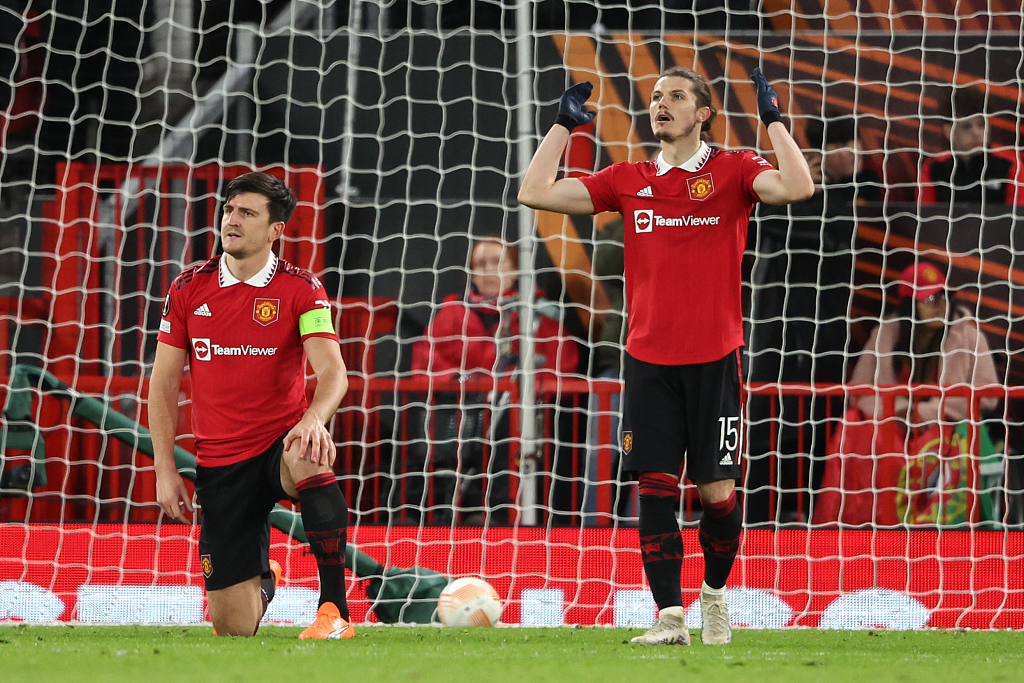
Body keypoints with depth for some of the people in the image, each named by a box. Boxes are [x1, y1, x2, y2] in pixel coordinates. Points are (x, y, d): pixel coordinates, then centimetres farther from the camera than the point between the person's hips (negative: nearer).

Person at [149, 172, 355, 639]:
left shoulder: (301, 288, -4)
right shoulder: (188, 289, 3)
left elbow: (332, 372, -15)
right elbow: (163, 384, 7)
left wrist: (314, 417, -37)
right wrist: (165, 470, -1)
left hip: (282, 442, -2)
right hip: (220, 466, 2)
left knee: (310, 460, -42)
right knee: (233, 628, -2)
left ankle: (335, 608, -30)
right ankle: (260, 585, 40)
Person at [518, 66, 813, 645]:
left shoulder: (734, 171, 3)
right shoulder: (630, 181, 11)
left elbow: (798, 187, -15)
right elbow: (536, 192, 11)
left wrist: (773, 119, -11)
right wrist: (563, 124, 12)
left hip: (714, 358, -2)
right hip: (648, 358, 2)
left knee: (717, 489, 0)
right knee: (656, 486, -4)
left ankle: (715, 594, 24)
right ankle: (670, 616, -2)